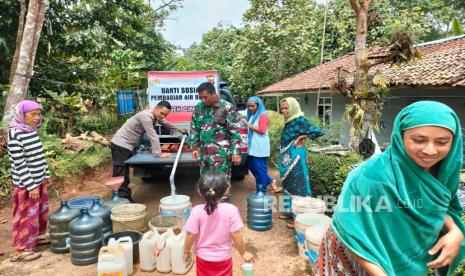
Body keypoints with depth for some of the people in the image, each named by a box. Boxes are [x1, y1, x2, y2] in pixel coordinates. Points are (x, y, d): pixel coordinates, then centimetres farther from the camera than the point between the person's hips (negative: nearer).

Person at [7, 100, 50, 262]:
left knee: (41, 211, 19)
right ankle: (20, 250, 15)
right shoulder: (15, 134, -19)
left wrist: (46, 174, 16)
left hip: (39, 180, 8)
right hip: (25, 183, -8)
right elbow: (19, 163, -20)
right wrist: (30, 185, -20)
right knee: (27, 215, 2)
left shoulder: (32, 131, 5)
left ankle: (36, 236, 37)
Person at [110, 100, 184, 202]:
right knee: (120, 175, -10)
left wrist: (179, 129, 38)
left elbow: (166, 123, 24)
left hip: (127, 146, 9)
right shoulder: (146, 116, -25)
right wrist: (159, 153, -24)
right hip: (121, 145, -9)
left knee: (124, 174, 13)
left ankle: (125, 198, 20)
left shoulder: (156, 115, 4)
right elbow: (153, 136, -26)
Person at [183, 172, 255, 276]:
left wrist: (186, 251, 5)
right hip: (223, 258, 0)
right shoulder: (231, 210, -22)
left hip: (203, 257, 1)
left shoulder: (197, 211, -21)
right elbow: (235, 235, -17)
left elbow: (191, 235, -14)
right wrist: (243, 253, -1)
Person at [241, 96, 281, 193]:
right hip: (253, 147, 9)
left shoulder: (263, 116, -8)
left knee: (260, 169, -2)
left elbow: (262, 130, -19)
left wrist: (248, 124, -16)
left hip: (260, 147, -9)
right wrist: (246, 124, 10)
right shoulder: (252, 116, 15)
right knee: (252, 166, 13)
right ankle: (271, 182, 26)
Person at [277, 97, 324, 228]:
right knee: (288, 184, 16)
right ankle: (290, 211, 30)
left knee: (297, 185, -1)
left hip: (295, 157, -9)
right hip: (286, 157, 9)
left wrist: (301, 137, -15)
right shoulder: (289, 121, 9)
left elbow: (318, 132, -22)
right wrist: (282, 157, 14)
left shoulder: (300, 120, -15)